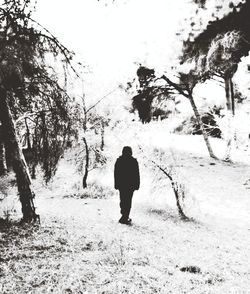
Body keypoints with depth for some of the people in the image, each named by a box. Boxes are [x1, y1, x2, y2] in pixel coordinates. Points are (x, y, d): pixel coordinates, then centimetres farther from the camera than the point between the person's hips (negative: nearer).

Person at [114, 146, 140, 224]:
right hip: (131, 185, -3)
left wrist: (116, 184, 9)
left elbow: (116, 173, 3)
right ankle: (124, 218, -5)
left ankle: (125, 216, 24)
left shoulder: (119, 160, 1)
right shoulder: (134, 161, -5)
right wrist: (137, 185, 2)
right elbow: (137, 174, -4)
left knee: (123, 200, 15)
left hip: (121, 185, 3)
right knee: (128, 201, -1)